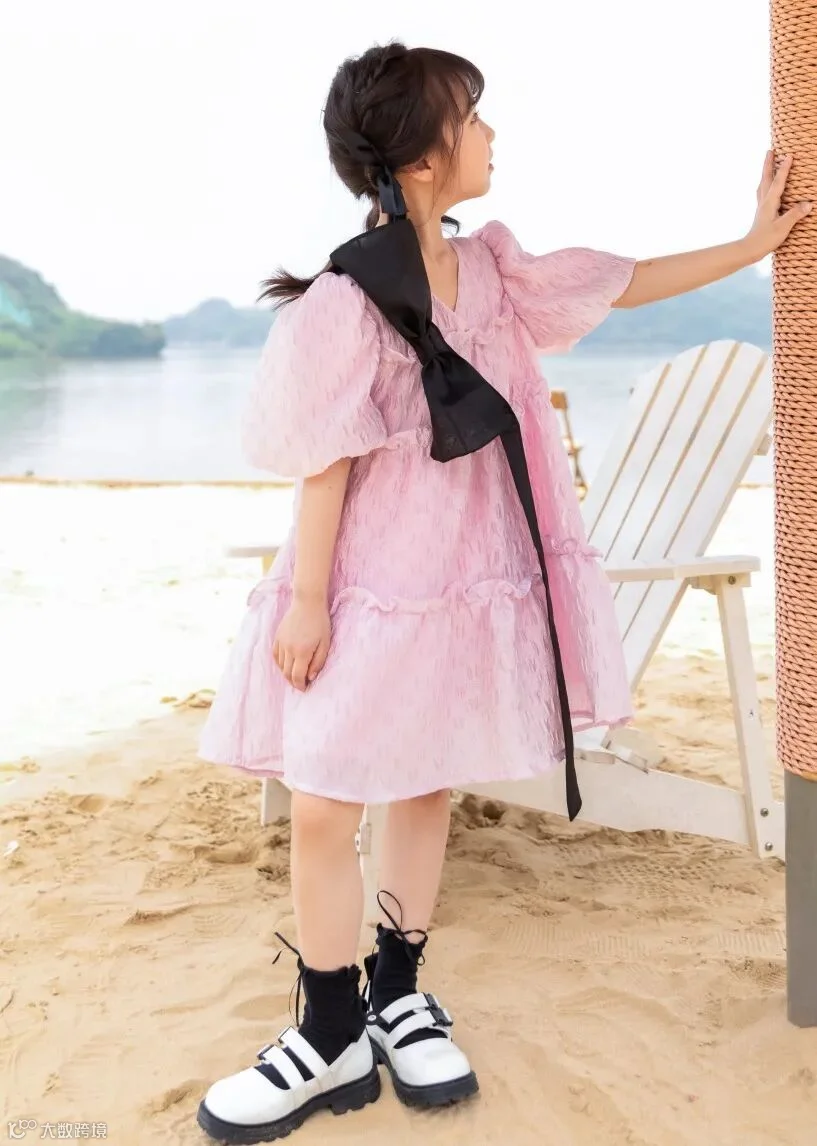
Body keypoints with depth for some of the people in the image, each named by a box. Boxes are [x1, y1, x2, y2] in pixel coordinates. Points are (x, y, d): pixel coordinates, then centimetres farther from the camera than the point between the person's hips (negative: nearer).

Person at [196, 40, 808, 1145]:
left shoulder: (492, 268, 3)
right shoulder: (346, 303, -16)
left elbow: (626, 284, 15)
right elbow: (324, 464, -14)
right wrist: (307, 601, -12)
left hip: (469, 581, 6)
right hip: (370, 593, -6)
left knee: (428, 786, 14)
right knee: (322, 811, 0)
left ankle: (398, 997, 32)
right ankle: (332, 1038, 18)